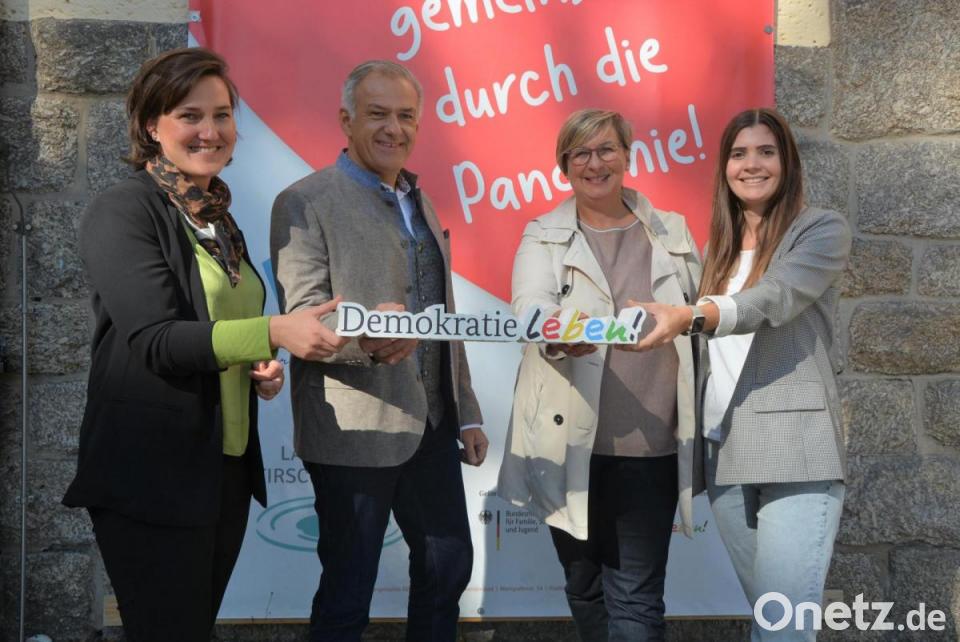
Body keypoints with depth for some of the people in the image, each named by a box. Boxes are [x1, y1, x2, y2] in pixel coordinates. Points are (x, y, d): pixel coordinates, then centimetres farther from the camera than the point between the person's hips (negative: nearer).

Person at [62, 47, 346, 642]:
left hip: (227, 469, 8)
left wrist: (263, 368, 4)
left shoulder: (218, 217, 14)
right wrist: (272, 333, -31)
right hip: (152, 477, -8)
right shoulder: (123, 211, -10)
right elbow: (155, 340, -20)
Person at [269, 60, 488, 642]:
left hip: (432, 424, 7)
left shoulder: (421, 203, 17)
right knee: (348, 593, 2)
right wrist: (367, 338, -35)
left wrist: (466, 413, 19)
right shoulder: (306, 203, -8)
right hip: (356, 431, -7)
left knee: (448, 568, 14)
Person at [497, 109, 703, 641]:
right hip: (572, 445, 1)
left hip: (652, 446, 0)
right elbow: (528, 306, -15)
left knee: (637, 598, -3)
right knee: (586, 588, 14)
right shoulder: (543, 237, 4)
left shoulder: (673, 232, 10)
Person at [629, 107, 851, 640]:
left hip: (795, 451, -6)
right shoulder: (717, 248, 18)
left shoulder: (822, 230, -1)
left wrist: (688, 317, -35)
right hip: (724, 452, 6)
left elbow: (775, 298, -20)